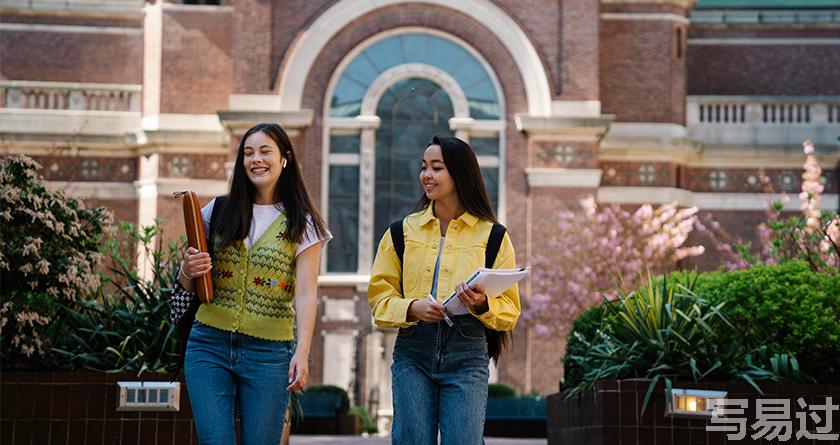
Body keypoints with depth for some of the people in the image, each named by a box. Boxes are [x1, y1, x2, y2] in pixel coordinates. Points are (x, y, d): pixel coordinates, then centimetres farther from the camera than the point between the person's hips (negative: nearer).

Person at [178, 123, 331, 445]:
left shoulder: (301, 224, 3)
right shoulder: (220, 212, 10)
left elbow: (305, 293, -6)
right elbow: (189, 285, 16)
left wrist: (302, 352, -19)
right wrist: (187, 271, -9)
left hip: (268, 353, -2)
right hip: (209, 345, 2)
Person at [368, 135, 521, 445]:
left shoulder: (492, 236, 6)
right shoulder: (403, 231, 11)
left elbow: (510, 310, 5)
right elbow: (379, 296, 8)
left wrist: (482, 305, -17)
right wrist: (412, 308, -12)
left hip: (467, 353, -2)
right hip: (412, 352, 2)